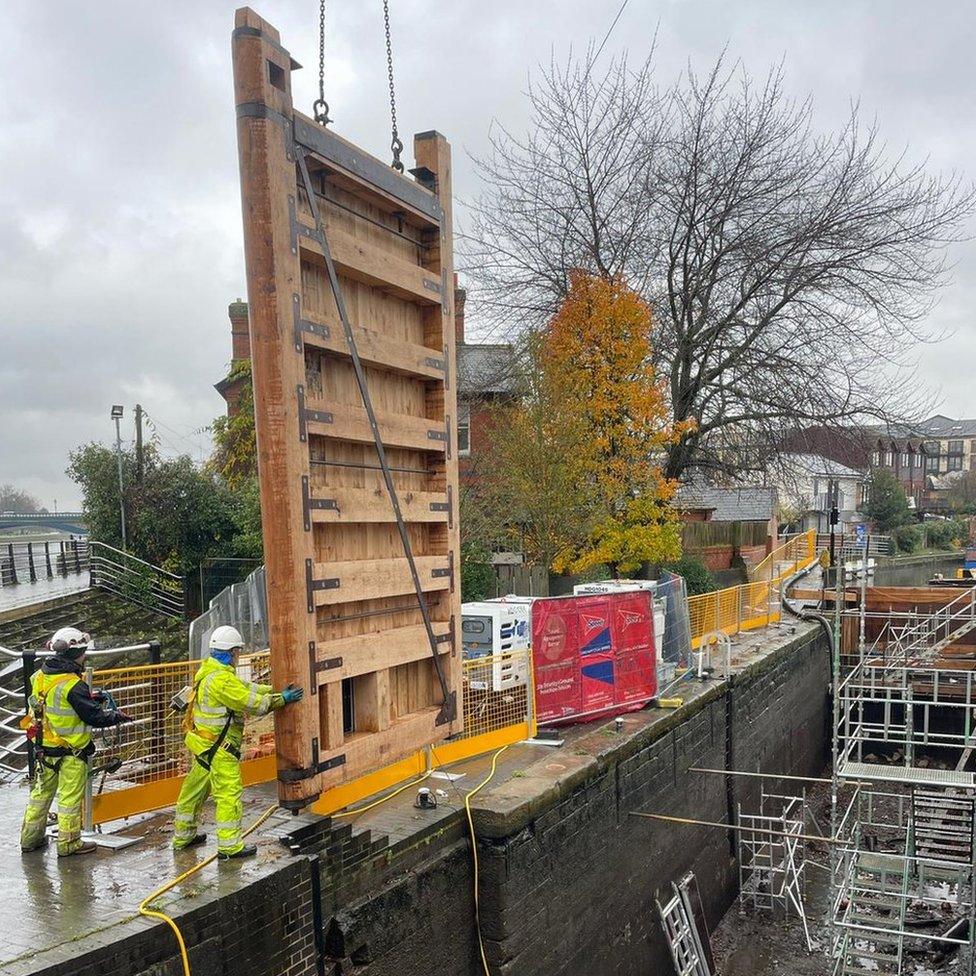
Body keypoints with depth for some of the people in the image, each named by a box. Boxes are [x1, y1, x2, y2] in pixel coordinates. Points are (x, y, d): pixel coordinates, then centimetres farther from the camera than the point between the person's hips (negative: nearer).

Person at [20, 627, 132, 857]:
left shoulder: (40, 676, -1)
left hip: (45, 746, 8)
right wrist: (118, 716, -3)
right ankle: (68, 843, 17)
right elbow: (94, 716, -20)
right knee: (70, 796, 6)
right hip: (71, 751, -7)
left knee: (41, 791, 20)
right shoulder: (72, 685, -26)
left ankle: (30, 838, 33)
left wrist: (89, 698, 9)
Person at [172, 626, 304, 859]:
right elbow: (251, 702, -22)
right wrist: (281, 699, -12)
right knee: (229, 792, -3)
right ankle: (229, 845, 2)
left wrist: (275, 690, 4)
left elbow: (246, 688, 11)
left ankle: (183, 836, 34)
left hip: (204, 743, 11)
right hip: (218, 747, -11)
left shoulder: (209, 670, 9)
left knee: (195, 789, 20)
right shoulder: (221, 679, -24)